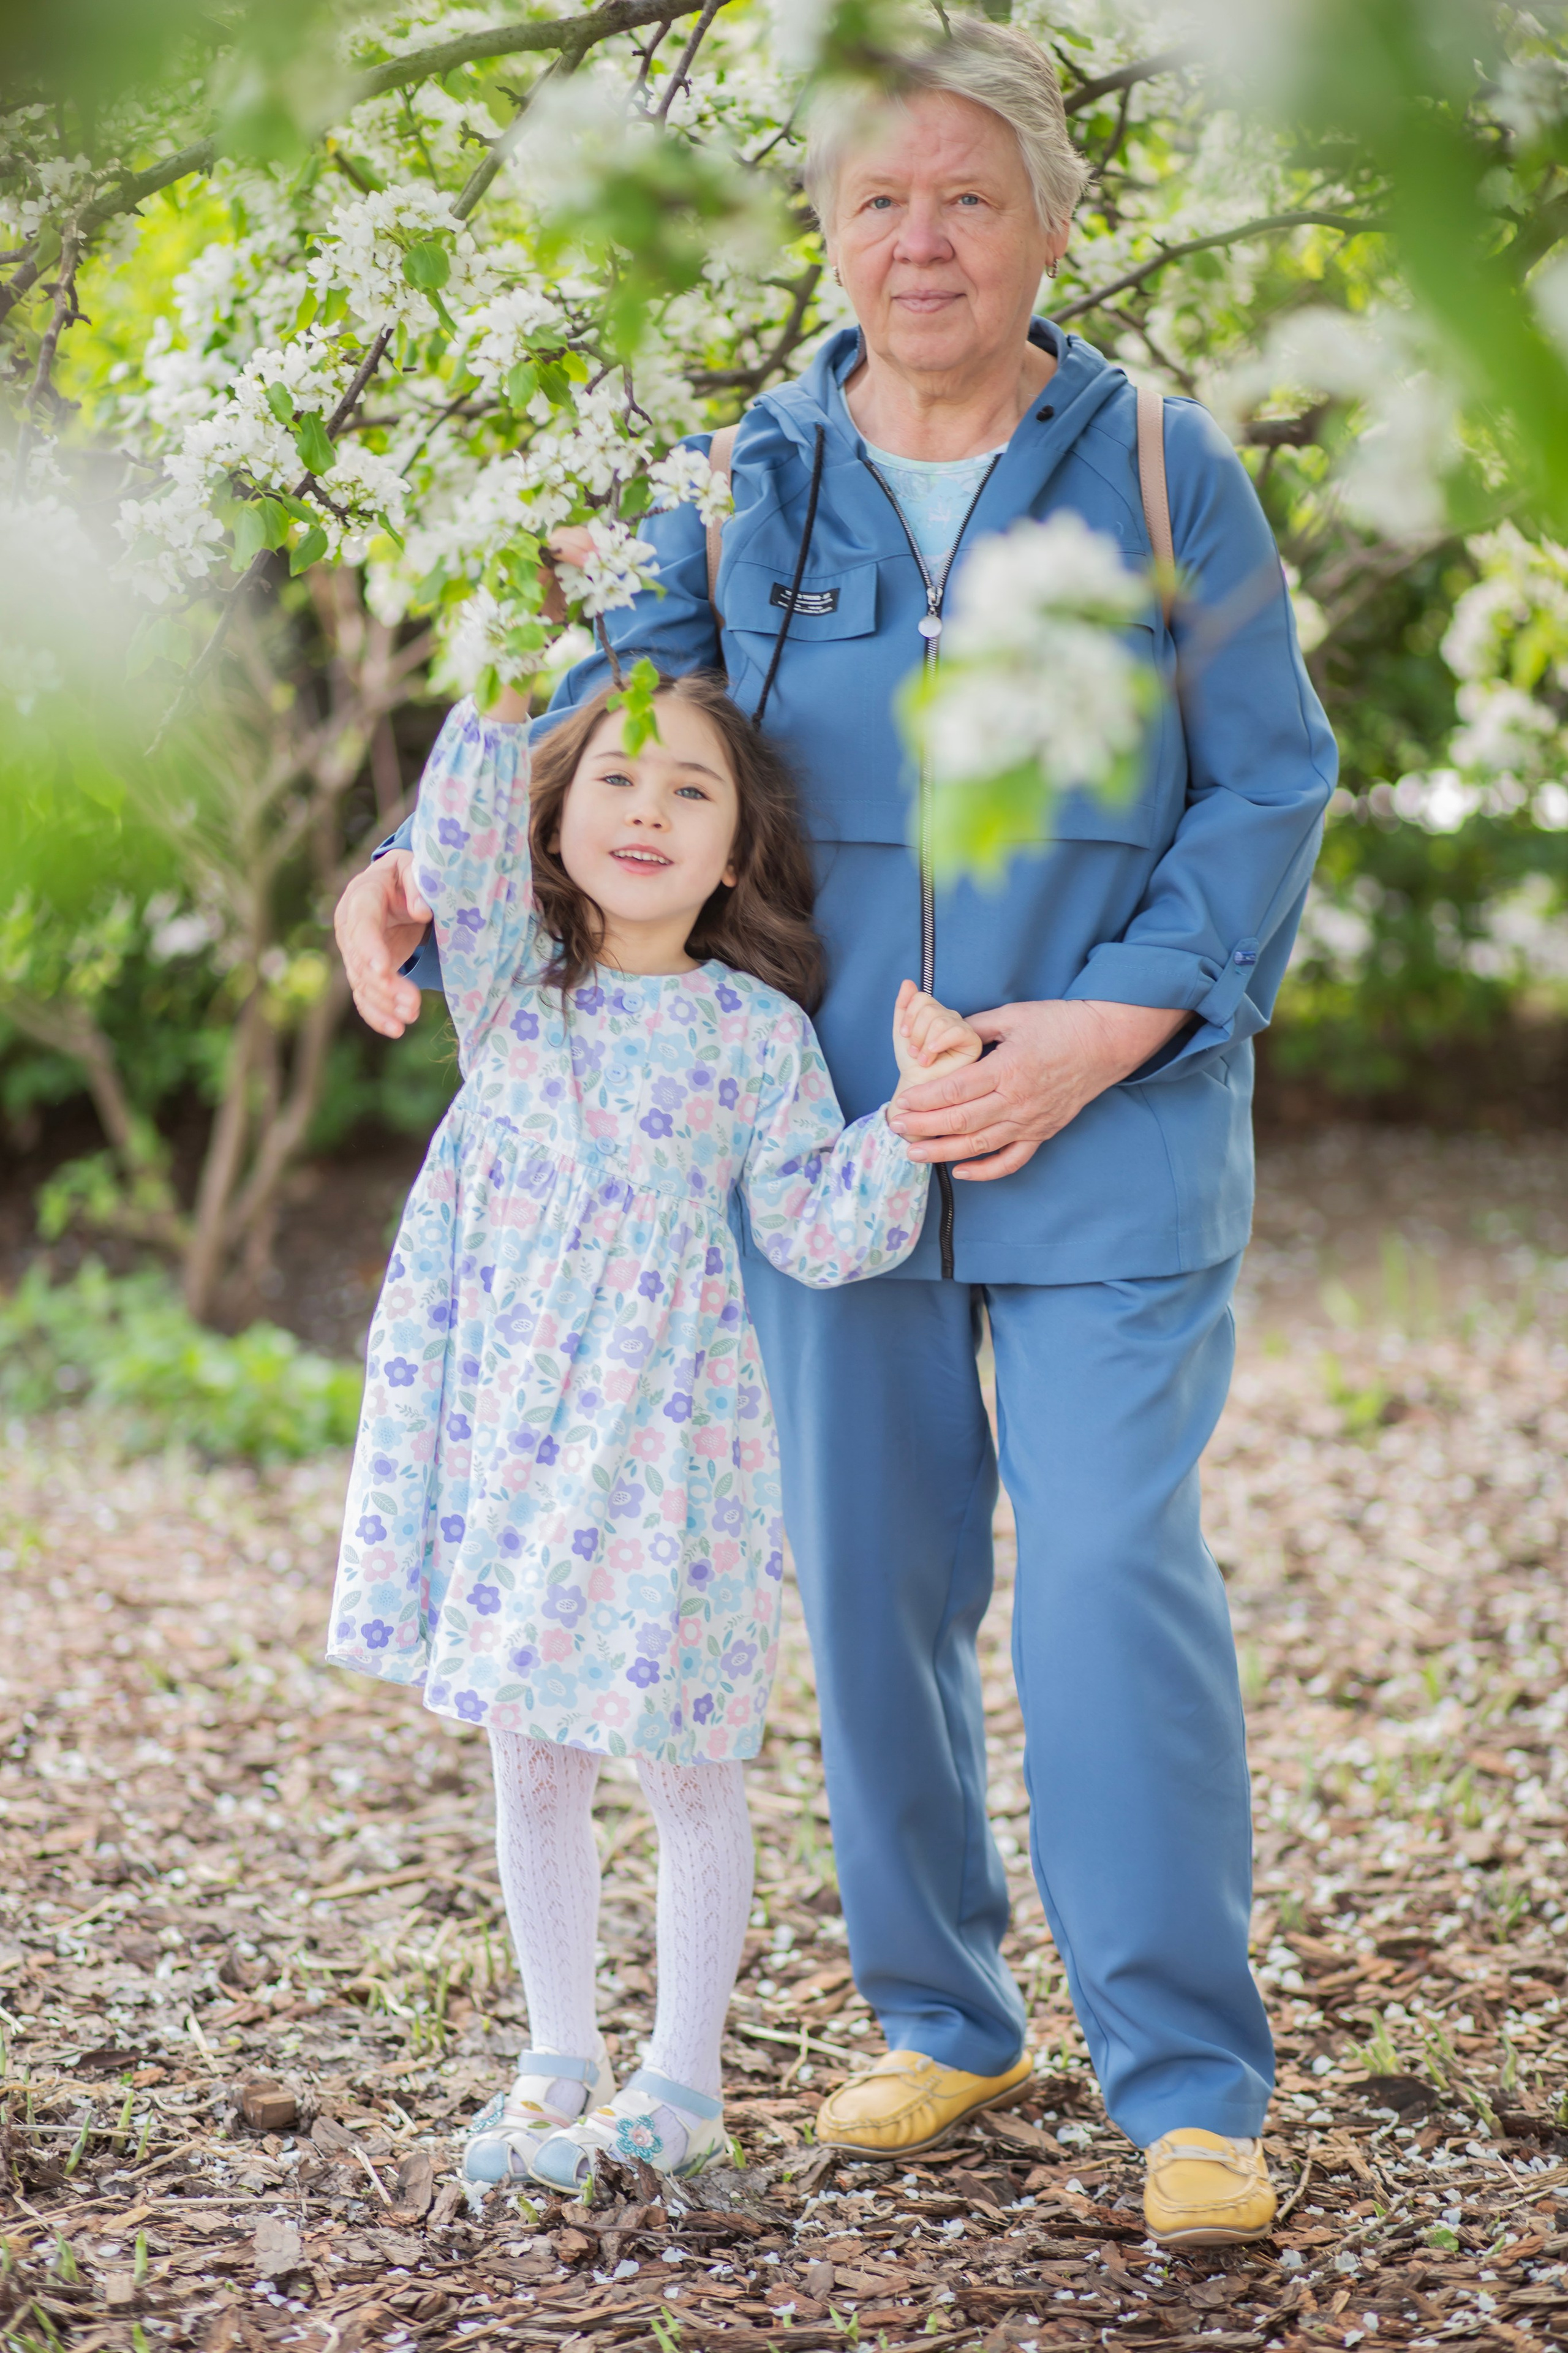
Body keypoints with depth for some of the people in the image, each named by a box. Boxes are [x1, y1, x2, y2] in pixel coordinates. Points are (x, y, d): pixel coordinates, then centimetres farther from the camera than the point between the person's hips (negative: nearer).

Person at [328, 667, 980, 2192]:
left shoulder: (756, 1034, 0)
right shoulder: (511, 979, 4)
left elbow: (821, 1233, -3)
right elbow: (458, 851, -14)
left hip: (664, 1432, -2)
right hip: (502, 1420, 2)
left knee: (681, 1756, 5)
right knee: (529, 1757, 11)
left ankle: (683, 2081, 20)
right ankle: (558, 2064, 26)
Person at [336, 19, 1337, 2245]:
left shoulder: (1163, 473, 0)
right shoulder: (748, 482, 6)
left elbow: (1270, 788, -1)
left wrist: (1107, 1026, -13)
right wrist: (421, 871, -11)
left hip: (1109, 1141, -3)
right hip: (829, 1135, 3)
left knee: (1114, 1582, -9)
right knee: (875, 1587, 9)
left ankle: (1191, 2087, 1)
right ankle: (944, 2021, 26)